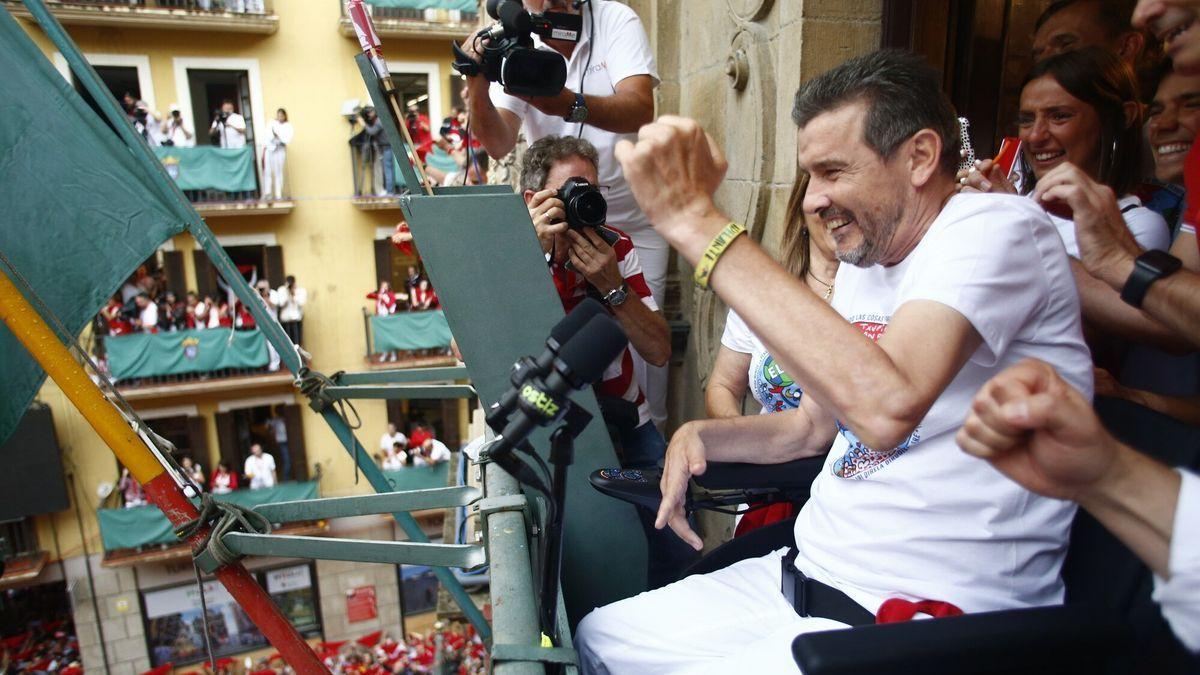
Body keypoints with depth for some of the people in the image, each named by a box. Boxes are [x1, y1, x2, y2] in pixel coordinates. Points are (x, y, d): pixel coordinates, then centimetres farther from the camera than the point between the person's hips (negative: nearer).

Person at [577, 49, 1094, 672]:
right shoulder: (861, 263, 11)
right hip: (804, 572, 8)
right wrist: (701, 434, 1)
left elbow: (884, 405, -35)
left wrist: (696, 218, -31)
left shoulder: (996, 226, -14)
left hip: (927, 604, -8)